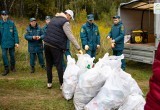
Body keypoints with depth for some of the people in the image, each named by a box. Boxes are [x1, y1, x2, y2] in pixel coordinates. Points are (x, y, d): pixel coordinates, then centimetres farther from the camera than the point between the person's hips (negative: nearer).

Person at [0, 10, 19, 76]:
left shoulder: (12, 23, -4)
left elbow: (15, 33, -3)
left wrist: (16, 42, -8)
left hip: (11, 42, 0)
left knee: (12, 55, 10)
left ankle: (13, 67, 29)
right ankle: (6, 69, 8)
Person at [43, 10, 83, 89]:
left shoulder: (53, 19, 18)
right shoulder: (65, 22, -6)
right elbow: (70, 37, -13)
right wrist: (79, 48, -13)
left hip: (46, 44, 7)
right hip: (56, 46, -6)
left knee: (49, 64, 12)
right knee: (59, 65, 0)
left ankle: (49, 83, 19)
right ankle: (62, 84, 4)